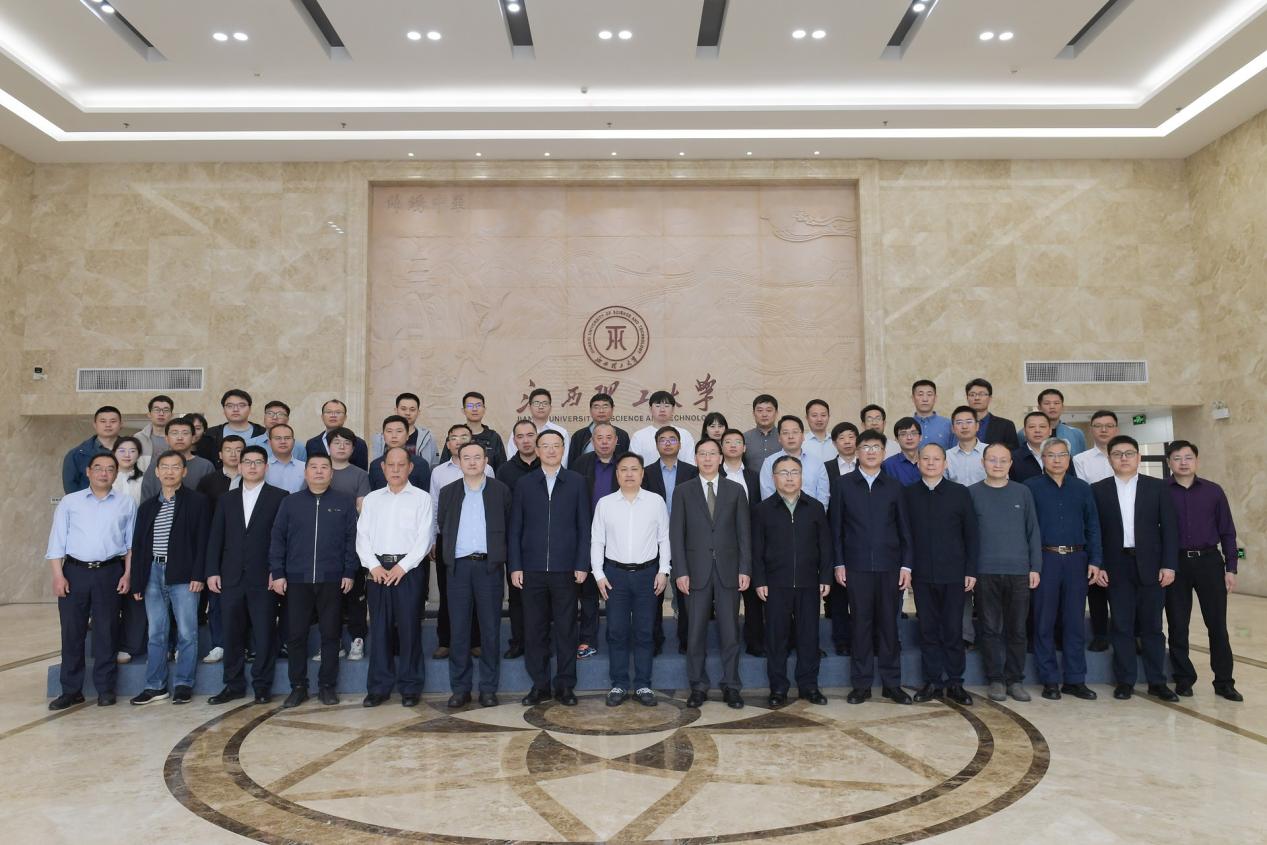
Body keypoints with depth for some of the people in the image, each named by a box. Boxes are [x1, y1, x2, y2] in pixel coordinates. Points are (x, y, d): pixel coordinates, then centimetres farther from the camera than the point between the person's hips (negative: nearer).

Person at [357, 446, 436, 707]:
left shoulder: (422, 498, 3)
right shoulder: (372, 499, 13)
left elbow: (425, 537, -4)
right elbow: (362, 536, 8)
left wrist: (402, 567, -12)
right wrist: (373, 566, -6)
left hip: (408, 569, -3)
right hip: (377, 570, 3)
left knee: (409, 627, -1)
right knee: (379, 628, 5)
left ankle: (410, 687, 9)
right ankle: (379, 687, 13)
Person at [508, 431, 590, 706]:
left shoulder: (577, 482, 4)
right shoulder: (524, 484, 7)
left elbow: (584, 527, 2)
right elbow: (515, 528, 6)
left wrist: (581, 565, -4)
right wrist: (515, 566, -1)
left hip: (565, 569, -1)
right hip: (532, 570, 1)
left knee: (566, 629, 5)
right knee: (535, 629, 6)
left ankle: (564, 685, 16)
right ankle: (539, 685, 18)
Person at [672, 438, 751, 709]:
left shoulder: (736, 490, 8)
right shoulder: (683, 491, 5)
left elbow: (744, 533, 6)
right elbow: (676, 534, 1)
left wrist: (745, 569, -2)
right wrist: (680, 571, -7)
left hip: (728, 570, 1)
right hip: (697, 570, 0)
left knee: (730, 631, 4)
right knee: (696, 632, 4)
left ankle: (731, 686, 15)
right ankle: (698, 687, 16)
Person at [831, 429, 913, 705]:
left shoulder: (894, 486, 8)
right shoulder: (843, 484, 5)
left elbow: (904, 529, 9)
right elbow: (836, 527, 4)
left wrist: (906, 565, 2)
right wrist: (839, 563, -2)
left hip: (889, 566, 1)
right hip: (857, 566, -1)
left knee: (888, 624, 6)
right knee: (861, 623, 2)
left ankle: (892, 683, 16)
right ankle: (861, 684, 11)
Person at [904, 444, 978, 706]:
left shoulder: (960, 492, 2)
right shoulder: (908, 494, 4)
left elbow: (971, 534, 3)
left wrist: (971, 570, -2)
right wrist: (905, 568, 0)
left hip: (953, 574, -1)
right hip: (922, 574, 1)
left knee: (953, 630, 5)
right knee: (928, 630, 7)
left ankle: (954, 683, 17)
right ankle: (932, 682, 17)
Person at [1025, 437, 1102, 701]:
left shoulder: (1082, 488, 11)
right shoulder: (1030, 488, 1)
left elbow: (1093, 527, 10)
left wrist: (1095, 560, 1)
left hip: (1076, 560, 3)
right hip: (1045, 559, -3)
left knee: (1075, 622, 7)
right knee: (1044, 622, 3)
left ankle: (1075, 679, 16)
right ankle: (1049, 680, 11)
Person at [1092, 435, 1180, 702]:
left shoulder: (1158, 487, 5)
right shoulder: (1098, 490, 3)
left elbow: (1170, 528, 2)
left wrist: (1169, 565, -5)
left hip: (1150, 566, 0)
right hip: (1116, 567, 0)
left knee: (1152, 626, 7)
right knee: (1121, 626, 4)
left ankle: (1157, 681, 17)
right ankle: (1124, 681, 13)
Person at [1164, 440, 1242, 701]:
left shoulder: (1213, 491, 4)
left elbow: (1227, 532, 7)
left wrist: (1231, 568, 2)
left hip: (1209, 561, 1)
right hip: (1175, 563, -1)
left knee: (1217, 624, 5)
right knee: (1177, 625, 6)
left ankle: (1224, 681, 16)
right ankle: (1183, 678, 18)